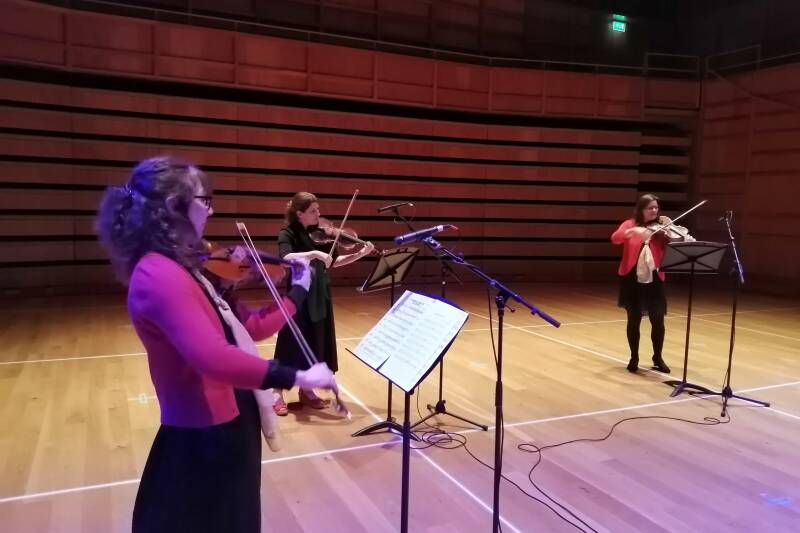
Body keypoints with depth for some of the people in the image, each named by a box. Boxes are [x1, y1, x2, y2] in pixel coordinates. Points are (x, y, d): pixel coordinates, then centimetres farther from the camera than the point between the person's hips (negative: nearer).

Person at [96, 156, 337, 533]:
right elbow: (214, 358, -38)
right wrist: (295, 376, -32)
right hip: (202, 443, -10)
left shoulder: (182, 270, 7)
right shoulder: (159, 275, -24)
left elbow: (250, 328, 11)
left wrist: (298, 290, 12)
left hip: (223, 432, 10)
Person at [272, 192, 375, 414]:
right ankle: (277, 394, 14)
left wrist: (360, 254, -4)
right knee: (292, 345, 0)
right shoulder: (287, 234, -10)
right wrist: (315, 253, -37)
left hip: (319, 296, 6)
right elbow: (286, 259, -29)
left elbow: (333, 262, 7)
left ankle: (306, 390, 26)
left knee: (315, 344, 11)